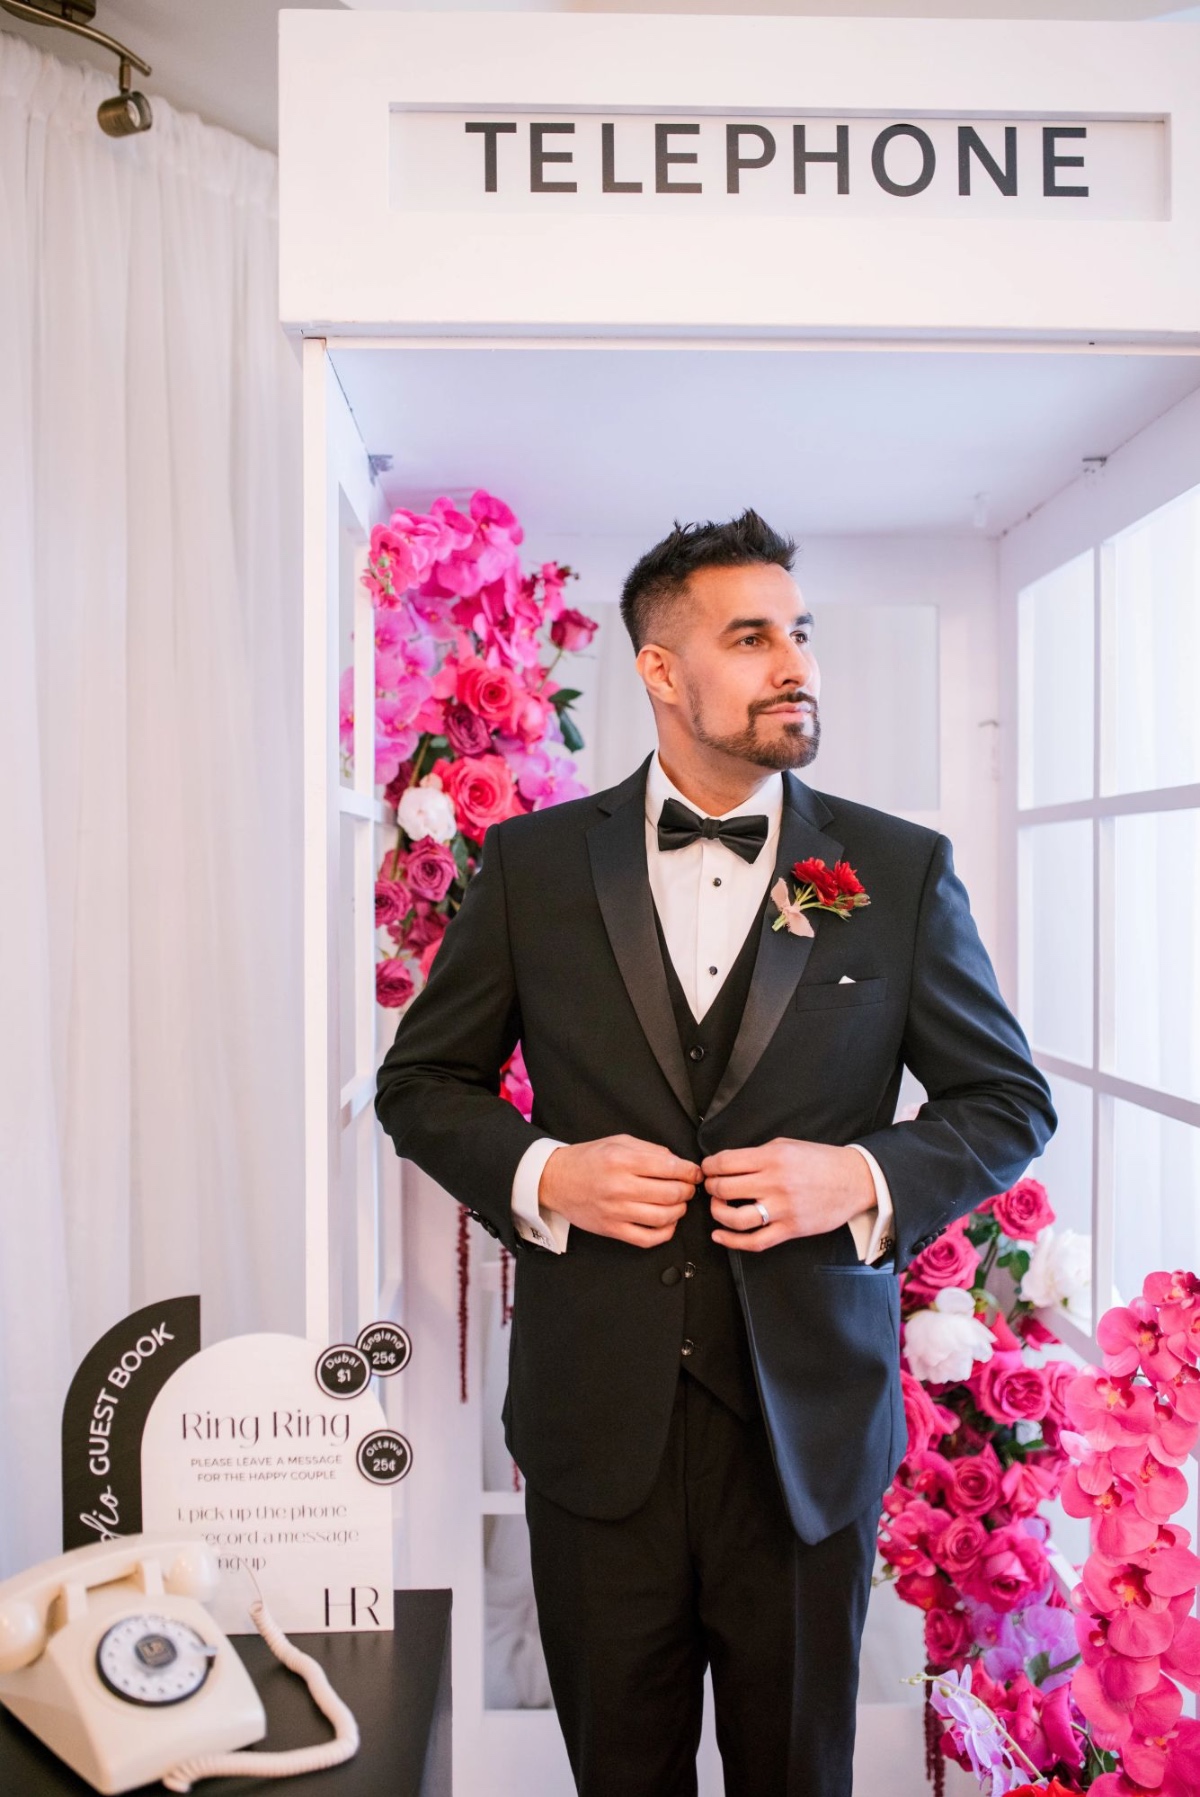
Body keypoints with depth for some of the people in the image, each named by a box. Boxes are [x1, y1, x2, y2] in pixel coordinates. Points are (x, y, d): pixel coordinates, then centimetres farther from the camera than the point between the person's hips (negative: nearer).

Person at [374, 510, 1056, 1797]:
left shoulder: (900, 870, -2)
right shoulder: (532, 862, -2)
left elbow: (1009, 1098, 4)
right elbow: (420, 1081, 5)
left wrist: (870, 1180, -14)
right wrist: (538, 1173, -13)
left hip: (810, 1425, 0)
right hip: (597, 1421, 0)